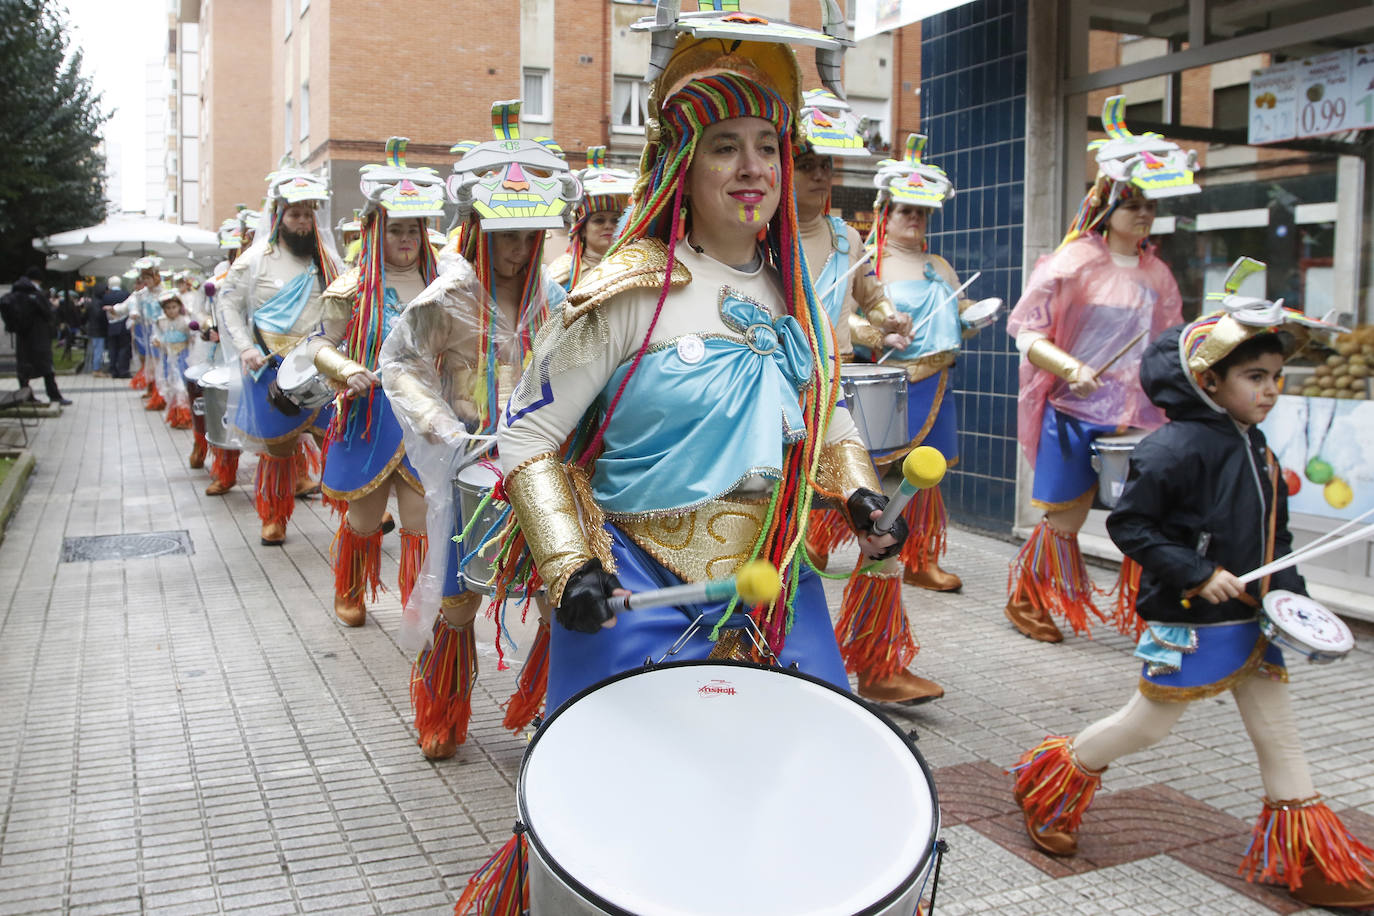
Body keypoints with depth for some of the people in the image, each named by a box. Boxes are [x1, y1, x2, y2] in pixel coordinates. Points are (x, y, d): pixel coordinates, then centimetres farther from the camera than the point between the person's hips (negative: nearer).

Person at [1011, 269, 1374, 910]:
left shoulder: (1255, 447, 7)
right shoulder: (1176, 448, -20)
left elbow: (1274, 532, 16)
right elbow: (1128, 524, -20)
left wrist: (1288, 591, 3)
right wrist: (1196, 574, -23)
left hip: (1250, 618, 8)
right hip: (1189, 622, -8)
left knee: (1279, 735, 12)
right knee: (1147, 725, 6)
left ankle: (1300, 857, 25)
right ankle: (1053, 780, 28)